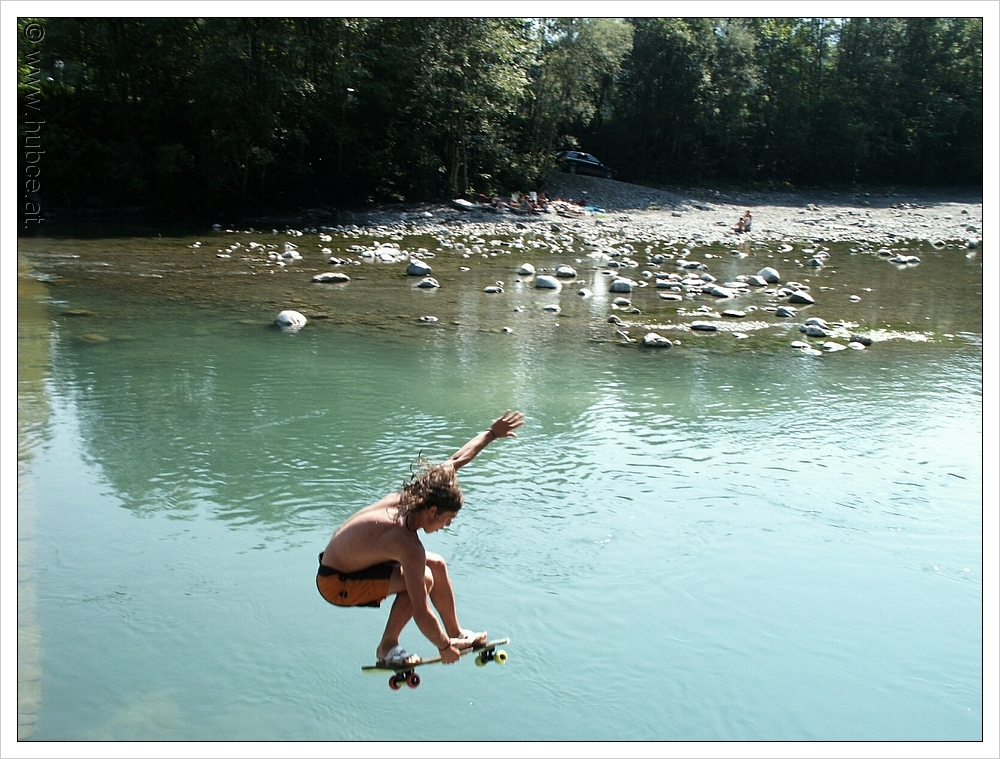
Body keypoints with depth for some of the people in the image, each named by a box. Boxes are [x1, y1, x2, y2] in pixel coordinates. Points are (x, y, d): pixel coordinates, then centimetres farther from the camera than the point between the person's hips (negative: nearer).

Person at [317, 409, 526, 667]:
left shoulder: (405, 497, -12)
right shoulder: (410, 546, -34)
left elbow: (454, 462, 0)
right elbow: (421, 615, -28)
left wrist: (492, 433, 4)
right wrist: (444, 647, -13)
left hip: (347, 559, 9)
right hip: (337, 584, -9)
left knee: (437, 565, 9)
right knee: (423, 580, -23)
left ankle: (456, 633, 27)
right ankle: (387, 648, -3)